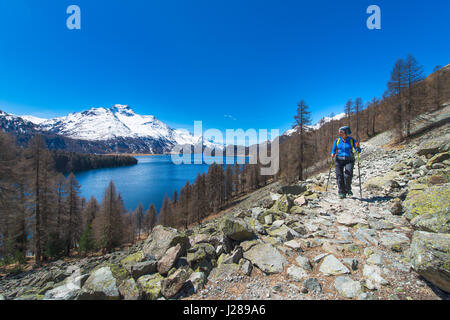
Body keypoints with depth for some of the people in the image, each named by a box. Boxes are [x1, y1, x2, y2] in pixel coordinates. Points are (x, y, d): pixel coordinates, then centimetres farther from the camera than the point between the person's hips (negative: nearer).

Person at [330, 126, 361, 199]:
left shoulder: (352, 140, 0)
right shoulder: (337, 141, 2)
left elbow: (358, 150, -1)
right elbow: (333, 151, 4)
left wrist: (357, 147, -23)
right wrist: (332, 154, -18)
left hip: (349, 160, -1)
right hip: (339, 160, 1)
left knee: (348, 176, -15)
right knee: (339, 176, -6)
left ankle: (348, 189, 14)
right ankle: (342, 193, 6)